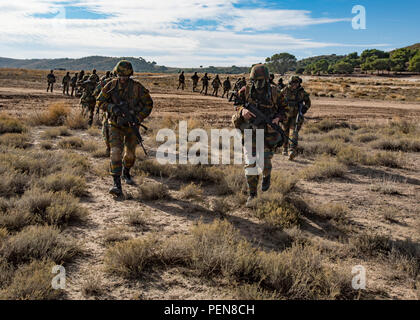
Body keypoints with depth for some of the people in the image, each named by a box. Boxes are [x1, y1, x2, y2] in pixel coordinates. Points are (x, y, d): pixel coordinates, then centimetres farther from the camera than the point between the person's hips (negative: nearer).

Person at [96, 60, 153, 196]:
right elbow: (100, 101, -1)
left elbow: (148, 104, -3)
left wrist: (138, 118, -15)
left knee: (130, 154, 12)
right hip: (115, 125, -1)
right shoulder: (111, 86, -7)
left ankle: (126, 173, 44)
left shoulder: (137, 87, -10)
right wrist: (112, 108, -20)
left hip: (131, 125, 1)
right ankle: (117, 185, -19)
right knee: (116, 152, -17)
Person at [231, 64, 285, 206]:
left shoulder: (274, 93, -3)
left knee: (265, 163, -2)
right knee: (250, 164, -4)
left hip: (268, 134, 0)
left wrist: (278, 118, -14)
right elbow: (238, 105, 7)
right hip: (250, 133, 1)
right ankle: (252, 194, 9)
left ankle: (267, 176, 36)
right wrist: (243, 111, -17)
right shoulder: (246, 91, -3)